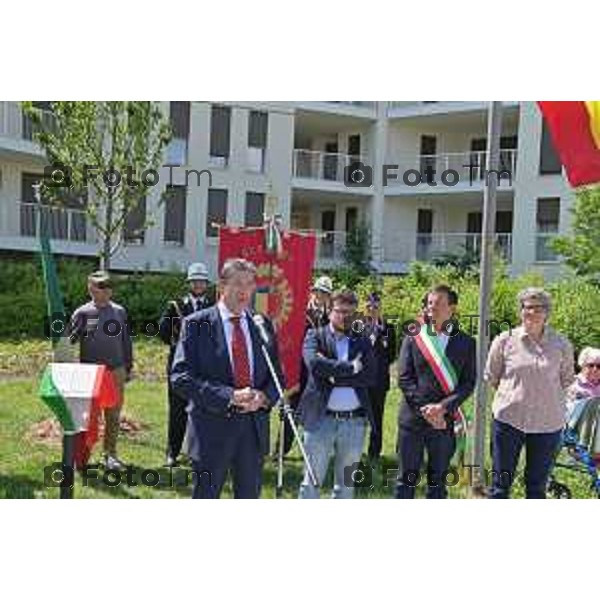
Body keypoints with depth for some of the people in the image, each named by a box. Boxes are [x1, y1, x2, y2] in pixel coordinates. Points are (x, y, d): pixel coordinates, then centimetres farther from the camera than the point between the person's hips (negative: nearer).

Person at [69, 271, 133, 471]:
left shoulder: (119, 312, 7)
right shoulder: (82, 313, -2)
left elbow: (126, 342, 13)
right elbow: (68, 341, -2)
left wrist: (129, 367, 13)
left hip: (115, 371, 2)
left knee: (113, 415, 7)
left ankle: (110, 454, 18)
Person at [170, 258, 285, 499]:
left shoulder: (263, 325, 9)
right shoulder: (196, 324, -5)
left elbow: (277, 375, 13)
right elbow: (180, 377, -13)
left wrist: (264, 397, -10)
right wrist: (229, 396, -21)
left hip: (254, 427, 4)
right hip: (213, 427, -4)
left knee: (249, 496, 14)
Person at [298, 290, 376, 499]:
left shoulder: (362, 342, 9)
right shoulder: (315, 336, 3)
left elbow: (370, 375, -5)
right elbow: (314, 363, -17)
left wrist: (335, 376, -12)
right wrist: (350, 368, -12)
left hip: (354, 421, 3)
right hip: (321, 418, -3)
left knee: (346, 482, 13)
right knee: (312, 480, 3)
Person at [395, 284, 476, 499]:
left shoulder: (466, 343, 4)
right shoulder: (412, 338, 3)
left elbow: (469, 382, -1)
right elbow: (404, 379, -2)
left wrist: (443, 407, -14)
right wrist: (424, 409, -12)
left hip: (444, 421, 0)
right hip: (412, 419, 0)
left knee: (438, 481, 10)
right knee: (406, 479, 7)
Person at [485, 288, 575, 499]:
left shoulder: (562, 345, -3)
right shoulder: (504, 341, -5)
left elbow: (566, 380, 14)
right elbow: (491, 377, 9)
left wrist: (545, 395, 8)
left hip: (547, 423, 1)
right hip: (508, 419, -1)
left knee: (537, 485, 13)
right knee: (501, 483, 7)